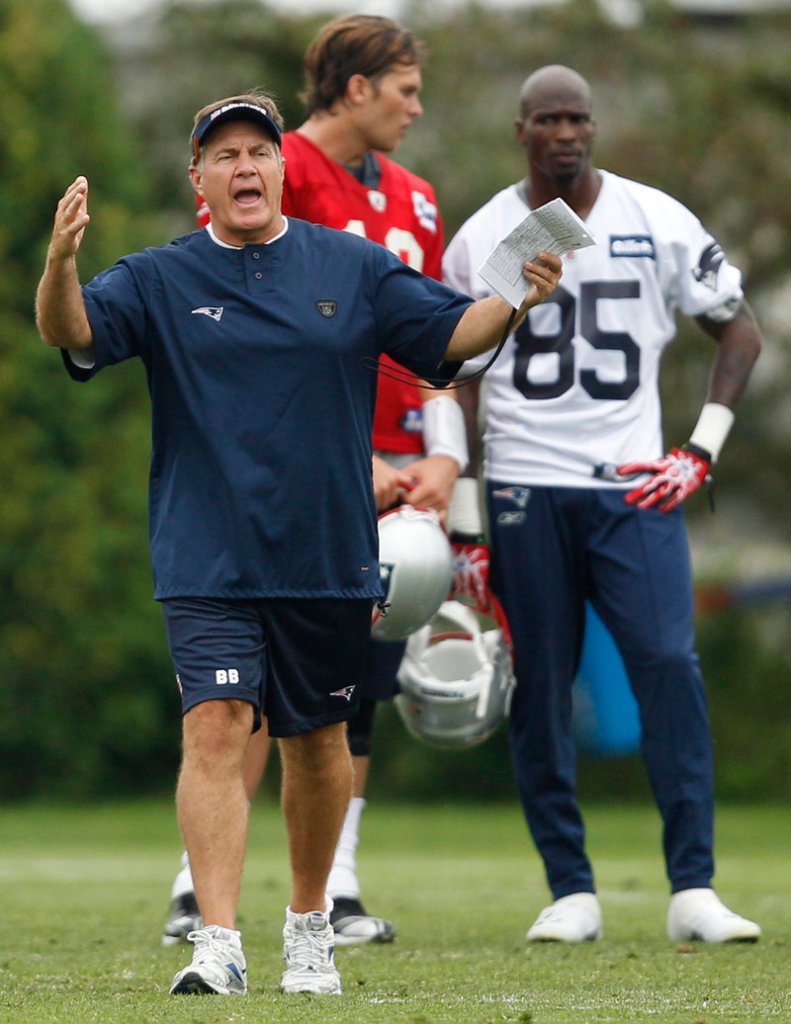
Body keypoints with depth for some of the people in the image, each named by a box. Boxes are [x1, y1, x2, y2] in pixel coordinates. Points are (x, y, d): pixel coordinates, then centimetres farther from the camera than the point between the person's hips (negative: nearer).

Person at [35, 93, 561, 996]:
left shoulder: (354, 268, 5)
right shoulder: (160, 280, 1)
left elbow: (448, 333, 5)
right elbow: (72, 333, -12)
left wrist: (516, 302, -15)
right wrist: (60, 262, -33)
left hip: (328, 556, 2)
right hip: (208, 564, -2)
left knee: (318, 741, 12)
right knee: (215, 728, -16)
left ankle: (310, 925, 31)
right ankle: (218, 945, -20)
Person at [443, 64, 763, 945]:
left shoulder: (657, 222, 3)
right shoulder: (481, 239, 5)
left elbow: (739, 331, 12)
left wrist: (703, 451, 1)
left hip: (634, 485, -1)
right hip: (525, 490, 1)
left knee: (670, 667, -14)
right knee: (538, 692, 0)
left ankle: (693, 889, -12)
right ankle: (571, 893, 8)